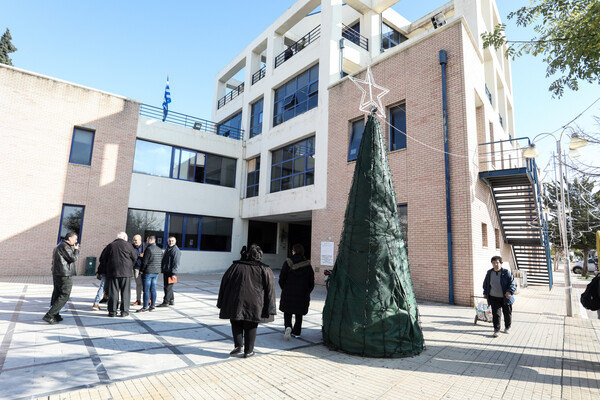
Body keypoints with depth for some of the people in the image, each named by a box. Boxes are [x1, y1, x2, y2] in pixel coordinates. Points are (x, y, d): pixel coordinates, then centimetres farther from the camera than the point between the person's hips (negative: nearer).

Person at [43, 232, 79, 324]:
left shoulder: (59, 246, 19)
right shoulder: (65, 246, -15)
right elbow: (73, 258, -21)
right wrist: (76, 249, -3)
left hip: (56, 274, 11)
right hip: (65, 275, -11)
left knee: (57, 295, 15)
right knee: (64, 296, -7)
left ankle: (55, 316, 21)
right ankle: (49, 315, -9)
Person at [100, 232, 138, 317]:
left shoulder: (110, 246, 5)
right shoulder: (127, 245, -1)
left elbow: (102, 259, 9)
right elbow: (135, 257, 3)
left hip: (112, 272, 2)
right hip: (126, 272, -2)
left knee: (113, 292, 7)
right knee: (125, 292, 5)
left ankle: (112, 311, 9)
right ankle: (124, 311, 6)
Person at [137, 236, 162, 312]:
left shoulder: (148, 249, -14)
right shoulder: (160, 250, 11)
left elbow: (144, 261, -15)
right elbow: (160, 261, 13)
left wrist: (141, 270, -4)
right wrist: (156, 269, 15)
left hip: (148, 272, -7)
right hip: (156, 272, 7)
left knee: (146, 290, -1)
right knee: (153, 289, 11)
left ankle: (145, 307, 3)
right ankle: (152, 306, 16)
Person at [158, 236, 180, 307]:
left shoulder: (176, 250, -14)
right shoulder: (167, 249, 17)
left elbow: (176, 263, -19)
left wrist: (174, 273, -22)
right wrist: (162, 268, 22)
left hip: (170, 272, -10)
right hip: (165, 271, 10)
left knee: (168, 287, -6)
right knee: (166, 287, 16)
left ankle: (166, 302, 0)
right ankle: (171, 301, 26)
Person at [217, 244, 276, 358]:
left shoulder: (236, 266, 3)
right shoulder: (265, 270, 0)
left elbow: (224, 283, 6)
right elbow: (270, 290, -3)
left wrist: (221, 303, 14)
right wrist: (270, 310, 0)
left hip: (236, 303, 0)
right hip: (255, 305, 0)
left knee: (236, 324, 17)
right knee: (250, 327, 13)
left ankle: (238, 346, 6)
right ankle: (248, 351, 16)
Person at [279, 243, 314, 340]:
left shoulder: (288, 262, -8)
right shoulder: (307, 265, -3)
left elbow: (282, 279, -5)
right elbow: (311, 281, 1)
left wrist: (284, 289, 11)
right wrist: (307, 292, 13)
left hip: (288, 293, -1)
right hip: (302, 295, 2)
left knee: (287, 312, 11)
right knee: (299, 314, 16)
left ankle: (288, 327, -12)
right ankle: (296, 332, 20)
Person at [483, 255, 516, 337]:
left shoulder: (506, 272, -11)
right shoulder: (489, 273, 1)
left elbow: (512, 283, -13)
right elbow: (486, 284, 14)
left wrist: (510, 291, -28)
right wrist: (485, 293, 15)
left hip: (505, 298, -1)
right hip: (494, 298, 2)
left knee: (507, 313, 14)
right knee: (495, 314, -3)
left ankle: (507, 327, 36)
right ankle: (496, 330, 4)